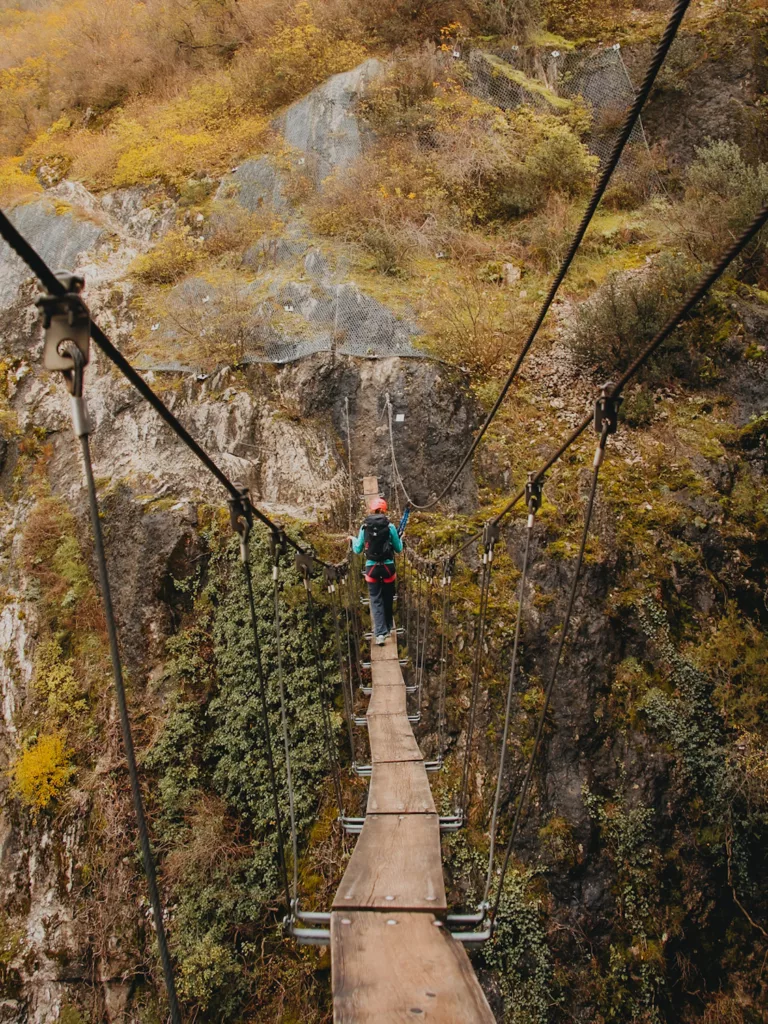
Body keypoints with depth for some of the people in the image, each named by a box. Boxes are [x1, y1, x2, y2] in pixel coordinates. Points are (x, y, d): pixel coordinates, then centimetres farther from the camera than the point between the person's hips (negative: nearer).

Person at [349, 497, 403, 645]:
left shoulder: (364, 526, -3)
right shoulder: (390, 526, -7)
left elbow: (358, 550, 5)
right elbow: (398, 549, 1)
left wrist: (353, 540, 24)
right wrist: (400, 539, 21)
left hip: (371, 567, 0)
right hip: (387, 566, 0)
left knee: (376, 600, 4)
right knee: (388, 598, 18)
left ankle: (380, 633, -7)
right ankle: (388, 627, 34)